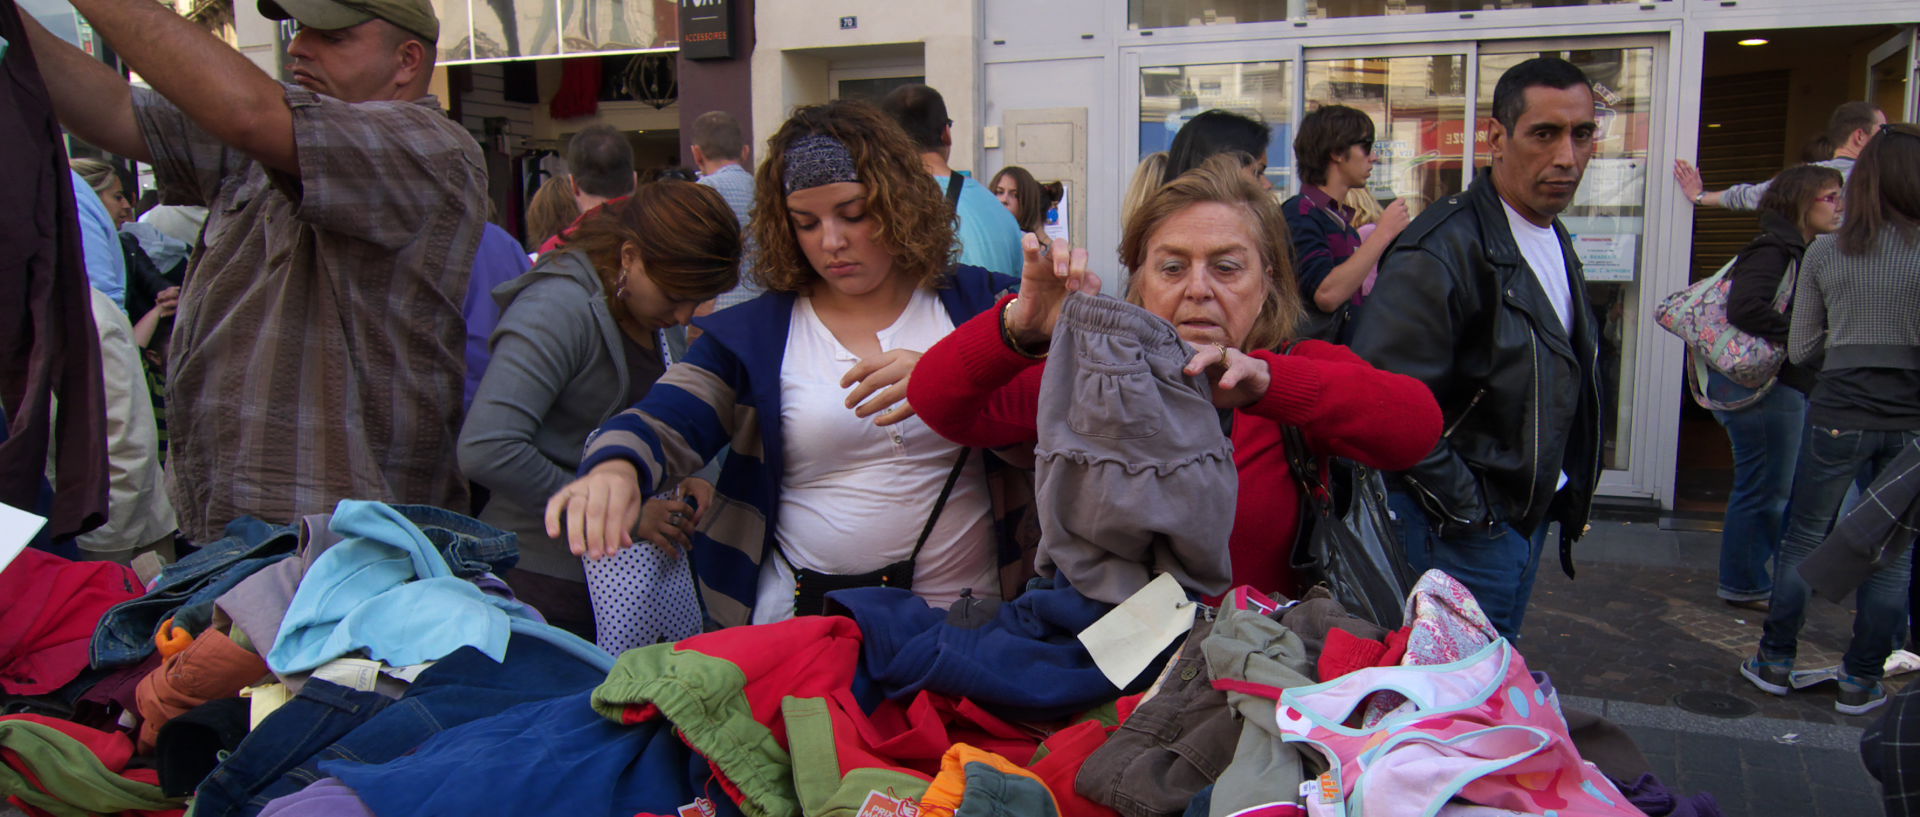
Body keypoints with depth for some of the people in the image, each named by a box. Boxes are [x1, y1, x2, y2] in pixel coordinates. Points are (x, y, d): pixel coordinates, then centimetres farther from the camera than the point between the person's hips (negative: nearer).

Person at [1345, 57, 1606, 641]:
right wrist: (1462, 508, -19)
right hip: (1461, 527, -9)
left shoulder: (1555, 243, 11)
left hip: (1530, 515, 9)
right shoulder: (1444, 249, -20)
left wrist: (1568, 497, 14)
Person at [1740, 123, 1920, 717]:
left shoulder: (1824, 252, -2)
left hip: (1838, 416, 1)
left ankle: (1776, 662, 22)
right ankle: (1860, 682, 19)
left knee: (1803, 541, 14)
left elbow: (1801, 349, 2)